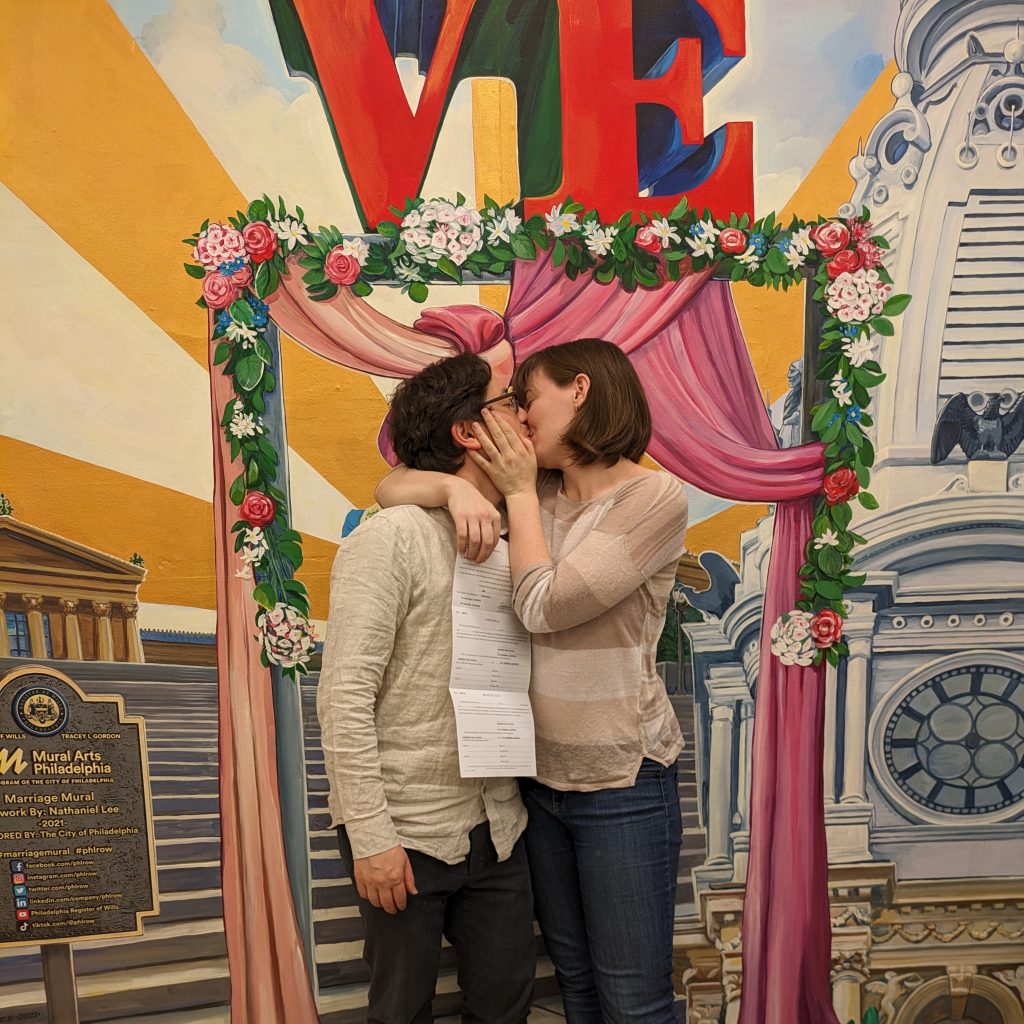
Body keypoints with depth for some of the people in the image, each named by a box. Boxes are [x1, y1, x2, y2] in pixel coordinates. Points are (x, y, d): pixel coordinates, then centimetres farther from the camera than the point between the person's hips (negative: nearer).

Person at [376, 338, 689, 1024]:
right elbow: (391, 488, 4)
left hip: (623, 782, -5)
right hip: (540, 774, 6)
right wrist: (457, 485, -17)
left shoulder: (656, 498, -13)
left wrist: (519, 491, -10)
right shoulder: (533, 491, 5)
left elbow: (543, 606, -20)